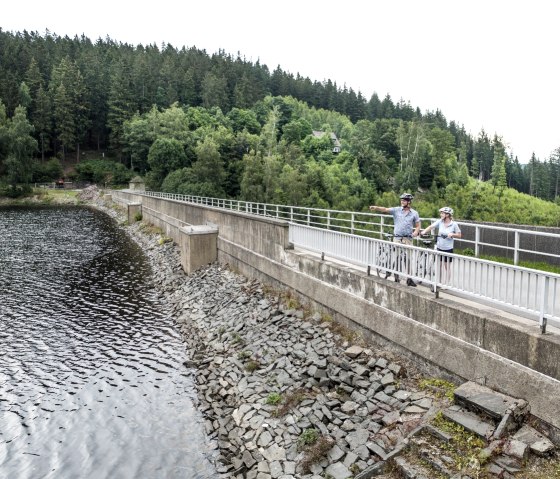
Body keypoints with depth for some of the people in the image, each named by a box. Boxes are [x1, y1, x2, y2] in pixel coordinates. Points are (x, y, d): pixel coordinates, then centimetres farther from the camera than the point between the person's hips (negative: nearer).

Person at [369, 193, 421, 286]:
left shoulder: (414, 213, 4)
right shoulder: (396, 210, 1)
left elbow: (418, 226, 9)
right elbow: (385, 209, -13)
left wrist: (416, 232, -12)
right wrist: (376, 208, -31)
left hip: (408, 239, 0)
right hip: (397, 238, 0)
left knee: (408, 259, 0)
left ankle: (409, 279, 8)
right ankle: (396, 277, 14)